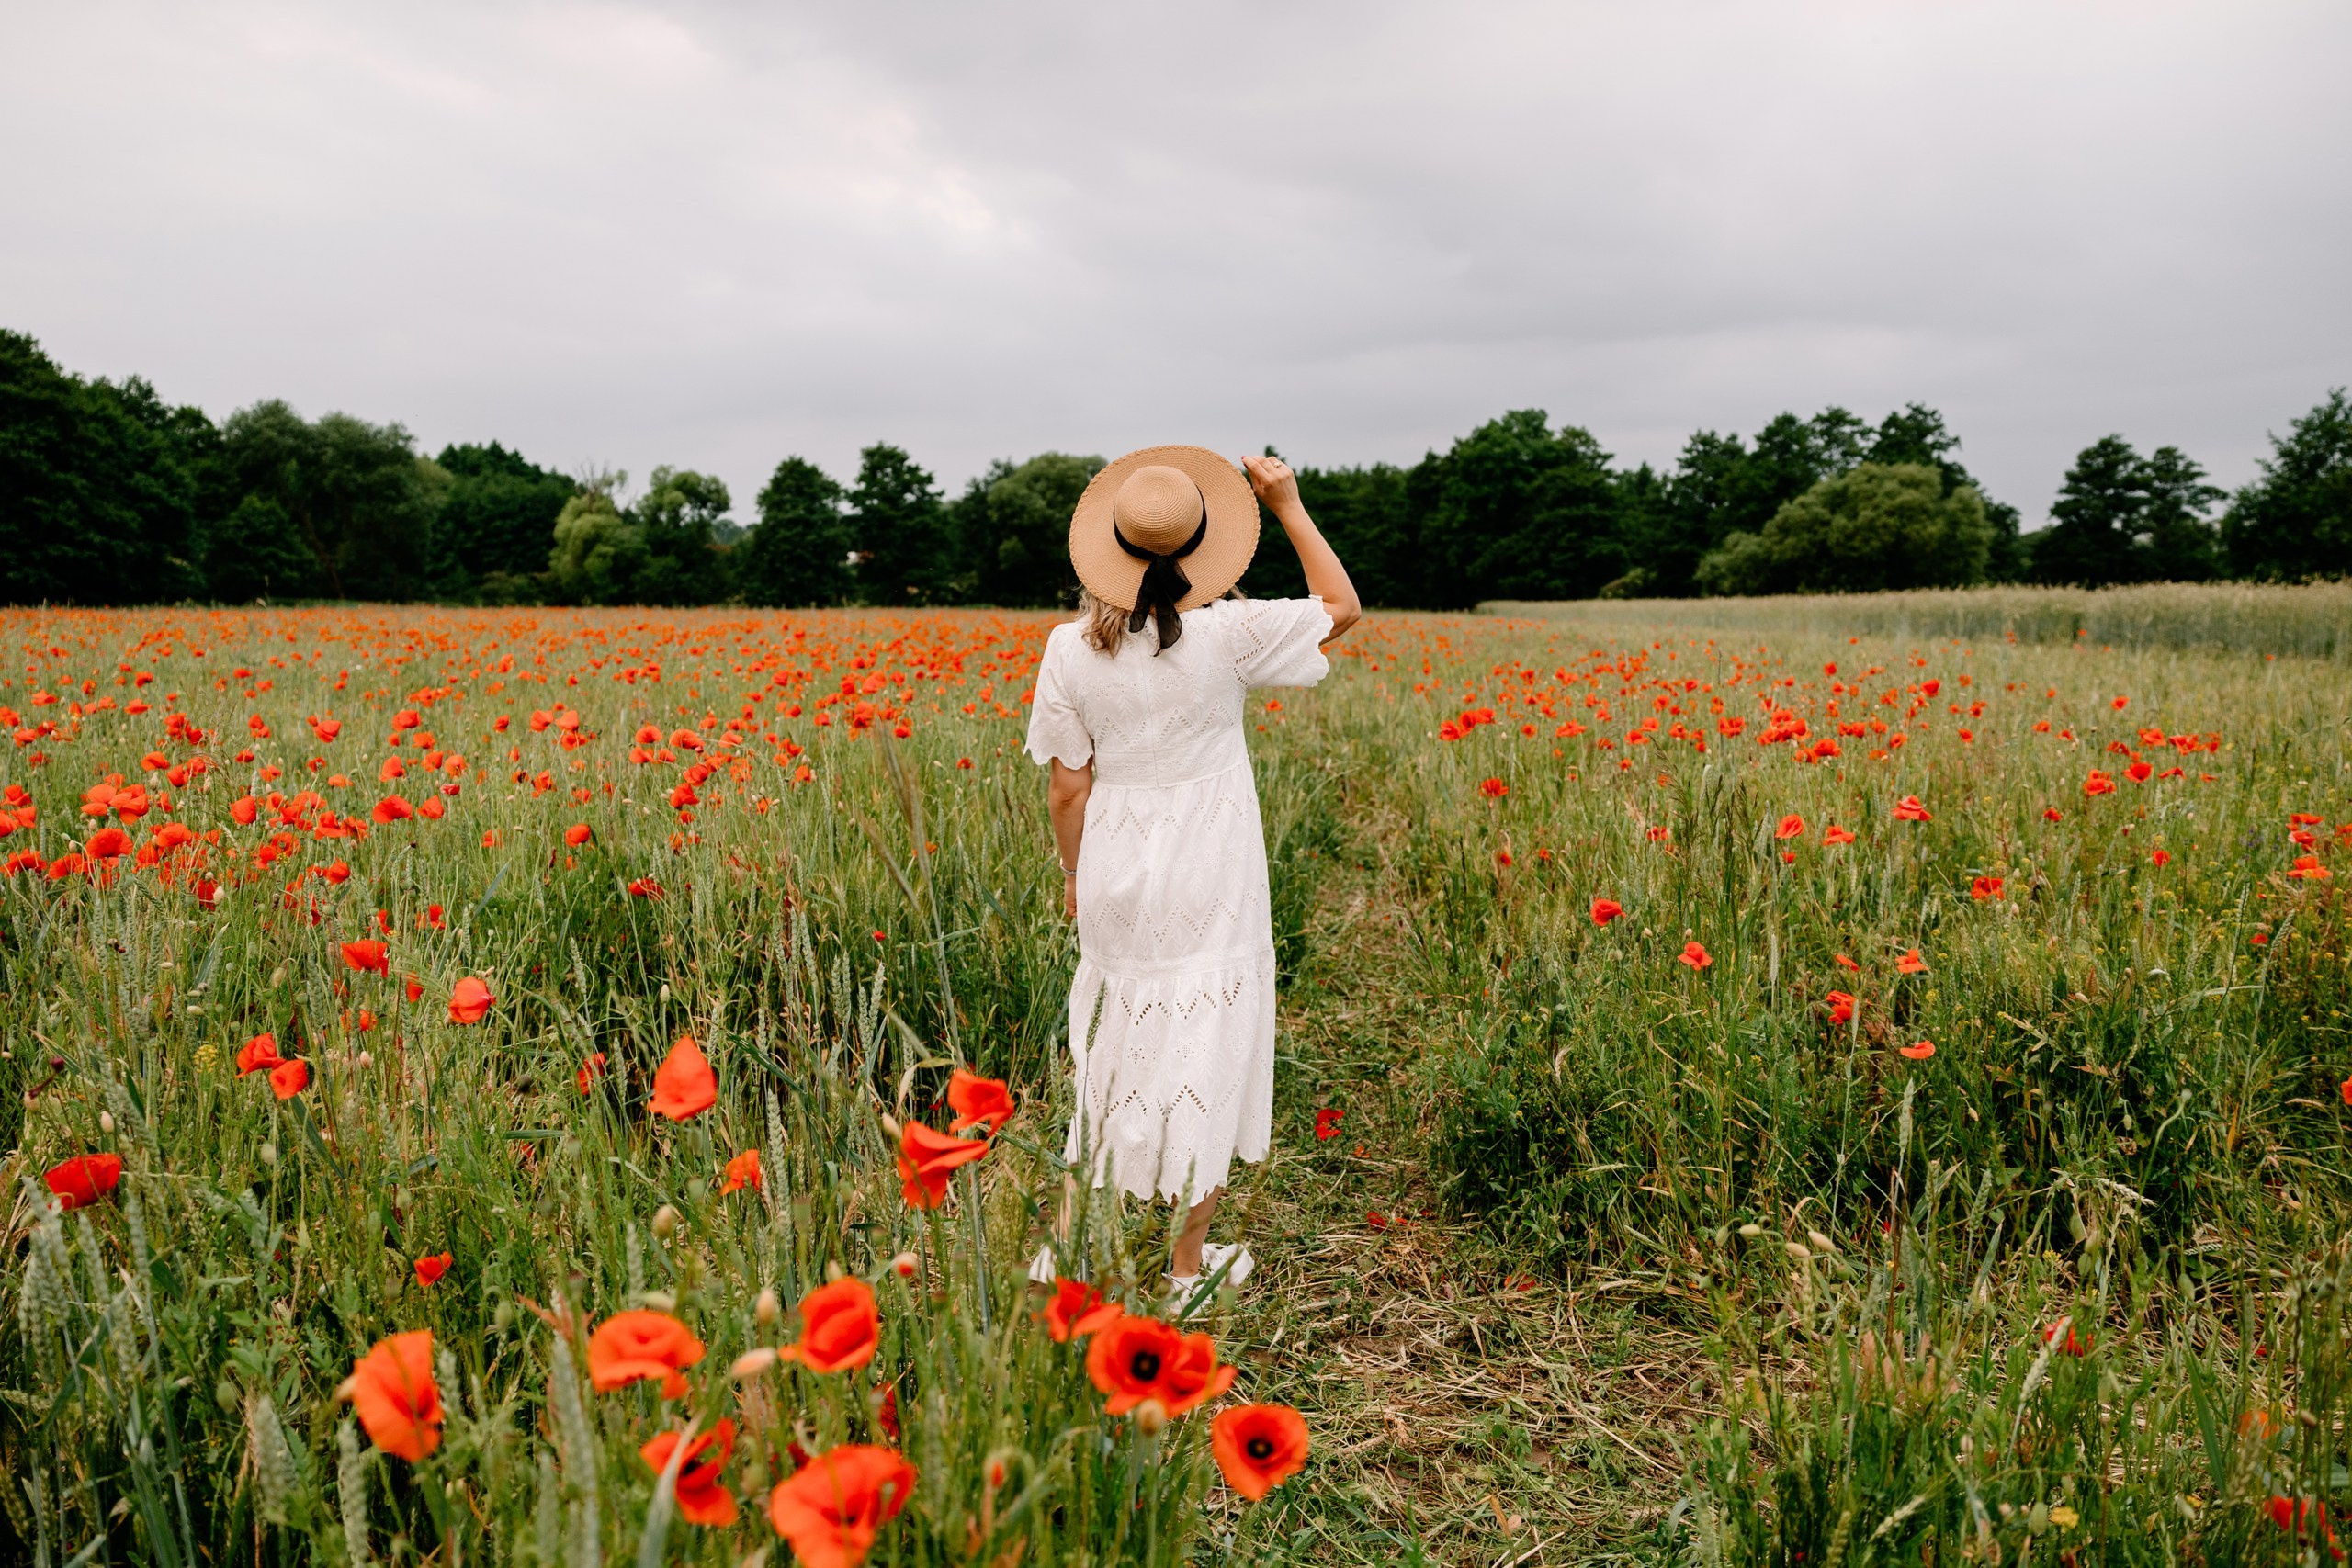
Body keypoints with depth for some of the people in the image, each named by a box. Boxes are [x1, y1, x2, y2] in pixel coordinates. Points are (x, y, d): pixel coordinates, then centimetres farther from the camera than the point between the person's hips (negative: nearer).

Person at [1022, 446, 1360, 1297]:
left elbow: (1067, 786, -2)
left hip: (1117, 875, 3)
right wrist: (1289, 506, 5)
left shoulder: (1071, 647, -8)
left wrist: (1074, 872, 14)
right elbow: (1343, 606, 2)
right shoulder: (1228, 633, -15)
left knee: (1111, 1045, 18)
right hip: (1211, 877, -3)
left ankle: (1068, 1242, 27)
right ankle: (1189, 1265, 22)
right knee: (1205, 1047, 9)